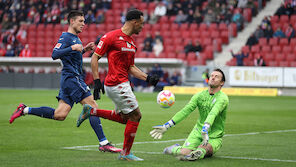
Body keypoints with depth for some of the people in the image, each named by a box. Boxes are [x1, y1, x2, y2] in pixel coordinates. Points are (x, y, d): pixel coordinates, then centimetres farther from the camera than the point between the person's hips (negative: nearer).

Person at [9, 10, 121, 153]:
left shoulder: (75, 38, 20)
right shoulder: (66, 37, -9)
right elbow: (55, 55, -20)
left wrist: (84, 49, 21)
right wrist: (73, 48, -28)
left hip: (68, 80, 10)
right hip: (72, 78, -10)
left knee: (59, 115, 6)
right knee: (92, 106, -11)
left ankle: (25, 110, 12)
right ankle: (103, 143, -12)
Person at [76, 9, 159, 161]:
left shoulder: (131, 42, 14)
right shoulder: (112, 36, -12)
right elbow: (95, 58, -10)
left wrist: (147, 78, 7)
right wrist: (97, 81, -16)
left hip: (123, 84, 9)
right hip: (117, 85, -9)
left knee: (124, 118, 16)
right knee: (135, 115, -5)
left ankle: (91, 111, 23)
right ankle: (125, 154, 5)